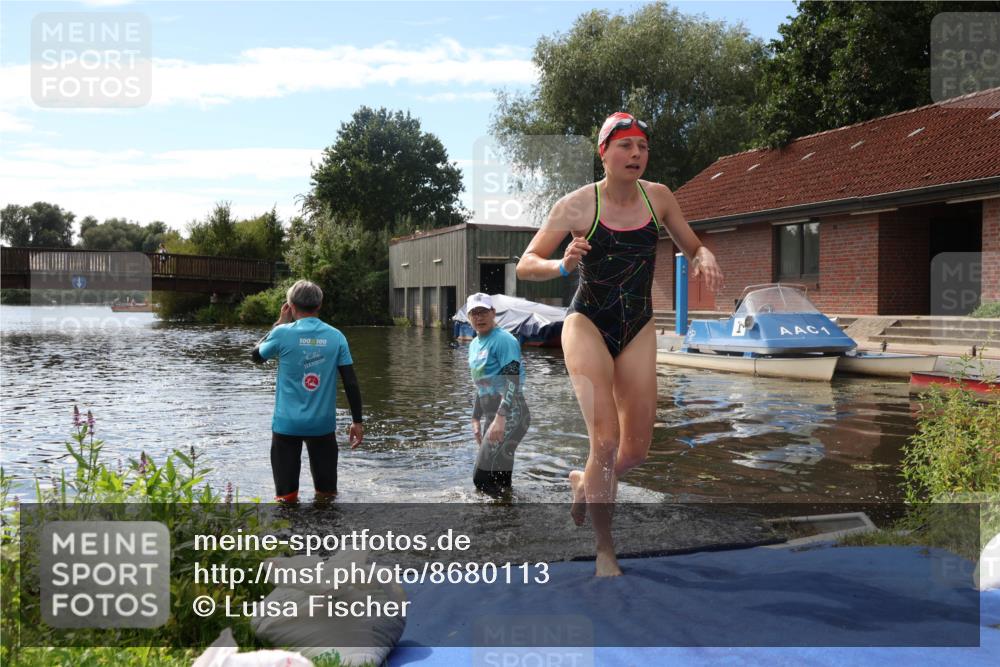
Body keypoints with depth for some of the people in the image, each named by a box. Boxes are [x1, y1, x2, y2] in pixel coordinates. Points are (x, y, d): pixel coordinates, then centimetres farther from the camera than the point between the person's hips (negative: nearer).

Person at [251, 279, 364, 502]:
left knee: (286, 495, 7)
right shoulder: (336, 337, -3)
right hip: (323, 423, 2)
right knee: (327, 494, 14)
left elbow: (256, 355, 11)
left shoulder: (283, 333, -9)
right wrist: (357, 421, 4)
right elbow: (351, 383, -3)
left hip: (287, 423, -2)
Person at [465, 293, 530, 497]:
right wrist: (476, 420, 21)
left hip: (510, 414, -9)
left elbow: (513, 382, -19)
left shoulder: (503, 339, -10)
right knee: (499, 482, 11)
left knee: (484, 478, -14)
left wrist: (500, 418, -28)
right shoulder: (474, 345, 16)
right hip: (490, 415, 9)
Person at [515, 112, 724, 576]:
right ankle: (605, 551, 4)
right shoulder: (577, 205, -11)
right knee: (605, 441, -15)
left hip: (639, 330, 4)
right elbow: (525, 265, -8)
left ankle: (583, 482, 39)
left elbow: (694, 249, 12)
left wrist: (706, 259, -11)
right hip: (587, 324, -4)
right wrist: (562, 265, -29)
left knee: (635, 452, 4)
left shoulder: (658, 197, 0)